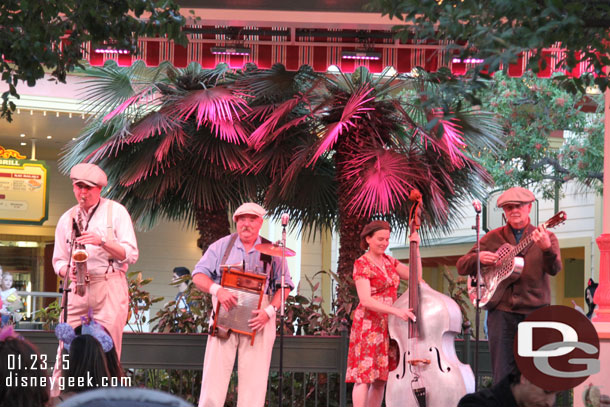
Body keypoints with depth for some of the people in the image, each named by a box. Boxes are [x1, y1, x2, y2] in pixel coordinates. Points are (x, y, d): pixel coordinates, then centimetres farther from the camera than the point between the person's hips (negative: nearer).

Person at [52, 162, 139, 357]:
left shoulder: (115, 211, 5)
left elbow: (131, 255, -1)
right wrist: (69, 271, -4)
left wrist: (102, 241, -17)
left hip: (110, 288, -3)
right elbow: (59, 260, 19)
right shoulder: (67, 219, 16)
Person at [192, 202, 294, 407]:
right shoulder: (221, 246, 9)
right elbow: (198, 276, 5)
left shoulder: (272, 252, 8)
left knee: (254, 378, -4)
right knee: (215, 373, -6)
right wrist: (217, 290, -16)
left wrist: (269, 311, -11)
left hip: (258, 319, 0)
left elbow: (284, 286, 6)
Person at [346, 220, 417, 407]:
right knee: (365, 376, -9)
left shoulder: (388, 261, 14)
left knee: (380, 378, 5)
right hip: (369, 325, -7)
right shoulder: (362, 264, -8)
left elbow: (415, 275, 7)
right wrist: (396, 311, -27)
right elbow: (366, 300, -18)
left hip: (388, 326, 7)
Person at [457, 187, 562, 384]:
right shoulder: (493, 238, 12)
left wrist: (546, 248, -32)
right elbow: (461, 267, 13)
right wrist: (478, 258, -9)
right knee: (502, 376, -1)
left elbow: (554, 269, -11)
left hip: (534, 314, -1)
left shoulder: (545, 237, 5)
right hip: (501, 312, 1)